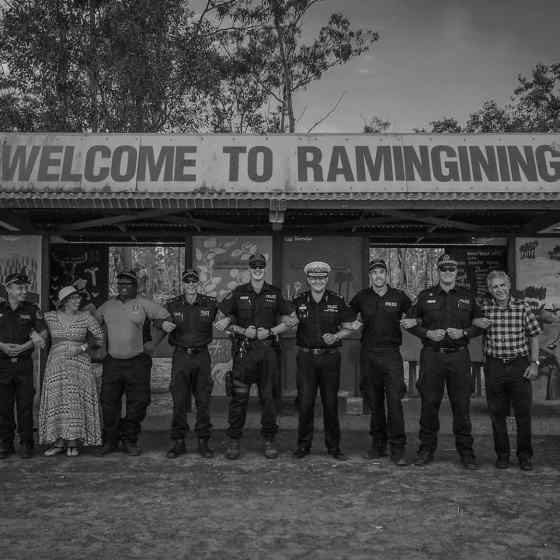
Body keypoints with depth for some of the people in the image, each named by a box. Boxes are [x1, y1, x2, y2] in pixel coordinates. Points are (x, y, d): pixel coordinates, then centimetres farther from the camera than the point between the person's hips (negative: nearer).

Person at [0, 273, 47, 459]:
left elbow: (43, 334, 1)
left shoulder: (32, 309, 4)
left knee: (25, 405, -1)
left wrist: (23, 347, -10)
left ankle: (26, 444, 7)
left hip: (24, 363, -1)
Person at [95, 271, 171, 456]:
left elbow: (165, 318, 0)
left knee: (137, 402, 0)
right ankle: (110, 441, 17)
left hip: (137, 362, -3)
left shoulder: (143, 304, -1)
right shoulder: (108, 305, 10)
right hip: (112, 362, 3)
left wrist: (154, 342, -4)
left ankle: (130, 441, 15)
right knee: (109, 402, 3)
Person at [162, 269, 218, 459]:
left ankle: (203, 442, 14)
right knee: (179, 401, 1)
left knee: (203, 401, 3)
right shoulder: (173, 305, 3)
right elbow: (161, 322, 7)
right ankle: (178, 442, 12)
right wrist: (164, 326, -14)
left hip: (202, 356, 0)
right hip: (181, 356, 0)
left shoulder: (210, 304, 2)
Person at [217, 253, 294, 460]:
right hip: (244, 350, -1)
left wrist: (270, 331, -5)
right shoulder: (237, 293, 6)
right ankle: (234, 441, 8)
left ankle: (269, 440, 16)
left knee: (269, 396, 4)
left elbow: (288, 322, 11)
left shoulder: (275, 293, 8)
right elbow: (224, 322, 9)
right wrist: (243, 331, -7)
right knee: (239, 396, -2)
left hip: (268, 350, 1)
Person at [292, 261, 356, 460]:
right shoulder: (299, 301, 4)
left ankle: (333, 446, 16)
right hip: (306, 357, 0)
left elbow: (349, 327, 9)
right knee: (305, 402, -1)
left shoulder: (337, 301, 4)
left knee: (331, 402, 4)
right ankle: (303, 445, 12)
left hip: (330, 357, 0)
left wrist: (335, 336, -8)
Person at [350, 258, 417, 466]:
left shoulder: (398, 297, 3)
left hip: (391, 354, -2)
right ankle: (378, 445, 20)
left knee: (394, 399, -9)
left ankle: (398, 448, -3)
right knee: (374, 401, 8)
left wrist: (413, 322, -8)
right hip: (368, 354, 2)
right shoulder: (362, 297, 7)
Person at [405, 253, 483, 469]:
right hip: (431, 356, 0)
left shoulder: (468, 297, 10)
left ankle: (466, 451, 14)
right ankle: (426, 449, 14)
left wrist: (463, 333, -7)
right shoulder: (425, 296, 7)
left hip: (459, 356, 0)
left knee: (462, 404, 2)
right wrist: (428, 333, -7)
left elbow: (480, 325, 12)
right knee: (429, 403, 2)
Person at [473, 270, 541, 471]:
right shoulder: (483, 307, 0)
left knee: (523, 413, 4)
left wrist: (534, 363, -1)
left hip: (520, 365, -1)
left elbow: (534, 335, 4)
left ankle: (525, 455, 19)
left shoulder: (522, 307, -1)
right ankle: (502, 454, 21)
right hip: (494, 366, 1)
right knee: (497, 413, 7)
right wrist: (475, 321, -12)